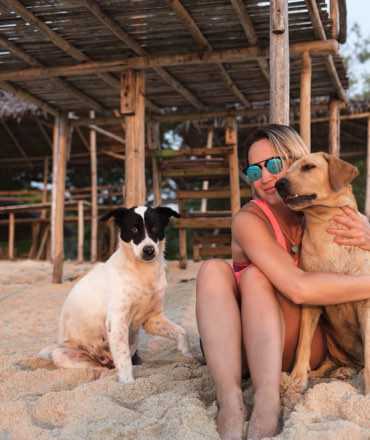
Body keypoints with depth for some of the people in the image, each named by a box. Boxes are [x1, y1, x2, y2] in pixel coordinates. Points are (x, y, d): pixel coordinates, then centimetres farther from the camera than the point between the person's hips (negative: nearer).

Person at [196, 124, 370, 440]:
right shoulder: (249, 220, -16)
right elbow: (299, 287, -31)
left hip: (302, 346, 1)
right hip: (244, 343, -1)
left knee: (255, 276, -26)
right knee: (213, 269, -27)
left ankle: (267, 403, -45)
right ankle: (231, 404, -44)